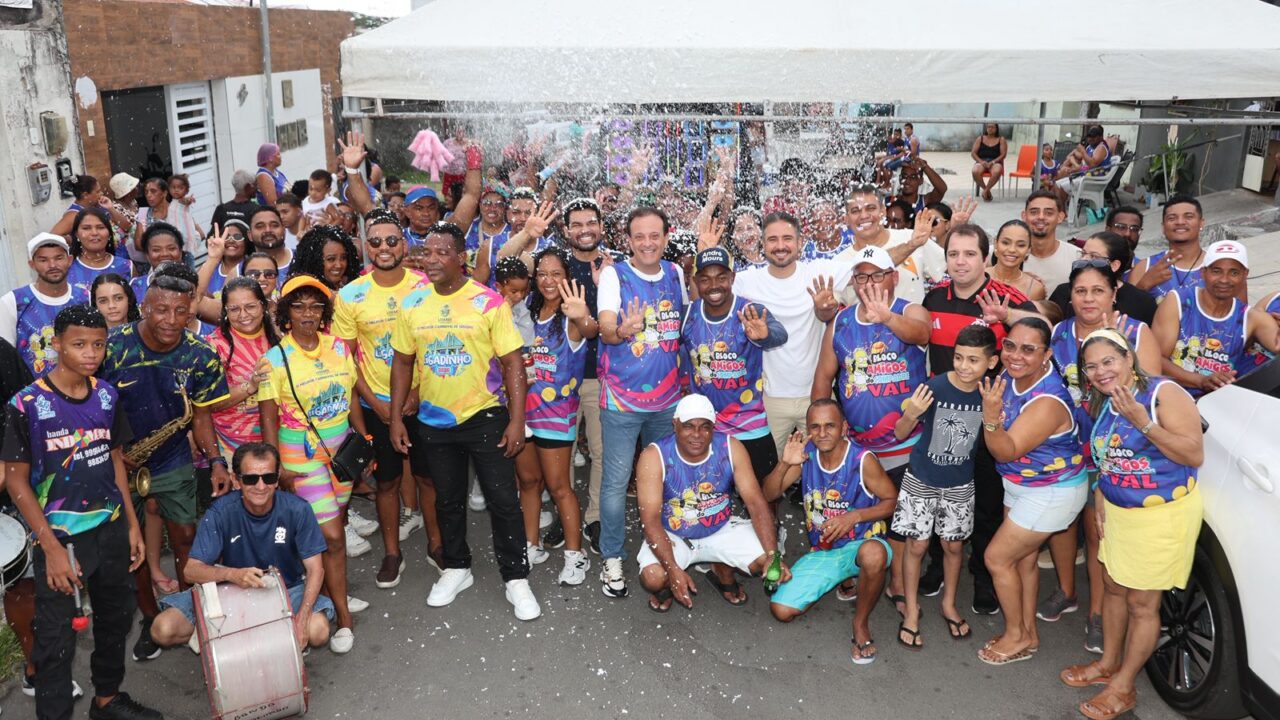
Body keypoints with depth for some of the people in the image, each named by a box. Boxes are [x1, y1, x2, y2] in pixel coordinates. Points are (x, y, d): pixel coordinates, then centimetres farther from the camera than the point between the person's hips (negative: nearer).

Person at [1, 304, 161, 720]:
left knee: (116, 621, 18)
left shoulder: (107, 395, 0)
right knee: (56, 640, 1)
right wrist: (51, 547, -14)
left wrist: (132, 524, 9)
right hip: (60, 538, -5)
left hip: (111, 530, 5)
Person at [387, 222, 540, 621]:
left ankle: (516, 578, 17)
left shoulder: (489, 301, -11)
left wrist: (517, 419, -14)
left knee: (503, 500, 1)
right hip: (434, 421, 4)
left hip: (484, 417, -3)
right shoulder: (412, 304, 0)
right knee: (448, 501, 18)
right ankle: (456, 568, 37)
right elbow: (403, 362, 8)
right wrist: (396, 417, 4)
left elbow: (513, 362, -10)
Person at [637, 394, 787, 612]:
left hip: (721, 529, 3)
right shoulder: (654, 456, -23)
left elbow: (756, 503, -18)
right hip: (672, 535, -2)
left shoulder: (731, 448, -17)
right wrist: (673, 570, -37)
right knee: (653, 578, -30)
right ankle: (666, 586, 11)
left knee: (764, 561, -18)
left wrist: (772, 556, -31)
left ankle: (723, 574, 17)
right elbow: (650, 520, -25)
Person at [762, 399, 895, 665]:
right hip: (821, 551, 4)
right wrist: (784, 464, -22)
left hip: (861, 543, -4)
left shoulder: (862, 460, -18)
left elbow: (892, 500, -10)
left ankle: (861, 623, -14)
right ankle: (840, 578, 18)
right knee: (781, 610, -9)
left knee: (873, 554, -42)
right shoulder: (806, 454, -6)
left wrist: (855, 516, -25)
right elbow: (769, 494, -3)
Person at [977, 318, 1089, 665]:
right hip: (1020, 485, 8)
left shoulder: (1047, 402, -33)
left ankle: (1017, 636, 17)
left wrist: (991, 417, -47)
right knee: (1023, 558, 16)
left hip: (1052, 493, -8)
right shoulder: (1012, 374, -9)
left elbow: (1006, 452, -32)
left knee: (997, 558, -2)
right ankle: (1028, 633, 32)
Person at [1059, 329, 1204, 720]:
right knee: (1114, 586, 18)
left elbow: (1194, 455, -23)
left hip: (1163, 515, -7)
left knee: (1142, 603, 4)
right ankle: (1108, 664, 37)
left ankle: (1122, 687, 18)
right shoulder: (1101, 404, 4)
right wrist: (1100, 500, 9)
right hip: (1118, 511, 7)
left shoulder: (1164, 393, -19)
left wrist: (1142, 422, -29)